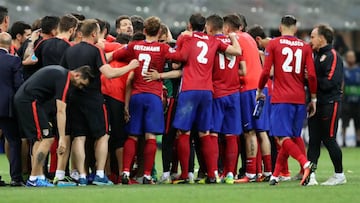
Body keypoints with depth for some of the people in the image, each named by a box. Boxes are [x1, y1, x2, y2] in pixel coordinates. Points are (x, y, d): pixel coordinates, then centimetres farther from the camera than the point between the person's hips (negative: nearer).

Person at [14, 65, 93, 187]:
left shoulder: (59, 72, 17)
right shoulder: (64, 79, -14)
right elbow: (61, 111, -19)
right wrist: (62, 139, -21)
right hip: (29, 101, -10)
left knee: (39, 139, 12)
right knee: (47, 139, -9)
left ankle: (39, 176, 8)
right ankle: (34, 179, -9)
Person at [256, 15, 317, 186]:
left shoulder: (273, 44, 1)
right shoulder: (305, 47, 8)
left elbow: (265, 72, -3)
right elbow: (311, 75, 2)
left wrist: (259, 91, 12)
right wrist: (313, 99, 10)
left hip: (281, 99, -4)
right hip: (300, 99, 4)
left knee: (283, 138, -9)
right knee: (289, 138, 12)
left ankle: (305, 163, -30)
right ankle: (275, 175, 15)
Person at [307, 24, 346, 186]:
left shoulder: (332, 56, -11)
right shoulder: (317, 56, 17)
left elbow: (329, 82, -21)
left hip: (330, 104, -8)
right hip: (316, 104, 8)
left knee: (328, 139, -3)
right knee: (314, 140, 2)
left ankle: (339, 175, 7)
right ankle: (310, 174, 0)